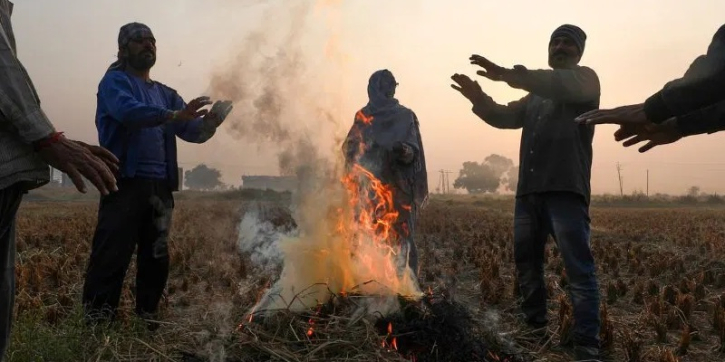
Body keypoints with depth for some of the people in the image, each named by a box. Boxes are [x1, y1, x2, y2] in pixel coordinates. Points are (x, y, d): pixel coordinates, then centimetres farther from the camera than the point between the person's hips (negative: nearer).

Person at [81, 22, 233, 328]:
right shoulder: (115, 81, 3)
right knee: (111, 257, -8)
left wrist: (211, 121, -11)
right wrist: (175, 115, -34)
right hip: (125, 182, -6)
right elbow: (129, 112, -20)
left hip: (160, 186, 6)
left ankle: (148, 320, 19)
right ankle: (97, 323, -3)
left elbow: (193, 132, 12)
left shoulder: (165, 94, 21)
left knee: (156, 258, 9)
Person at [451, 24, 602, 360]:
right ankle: (534, 329, 19)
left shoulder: (584, 79, 6)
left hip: (566, 188, -7)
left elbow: (561, 86, -17)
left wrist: (508, 75, -28)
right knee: (526, 259, 9)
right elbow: (505, 117, 19)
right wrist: (479, 99, -1)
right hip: (529, 189, 8)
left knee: (578, 266, -11)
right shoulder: (538, 94, 28)